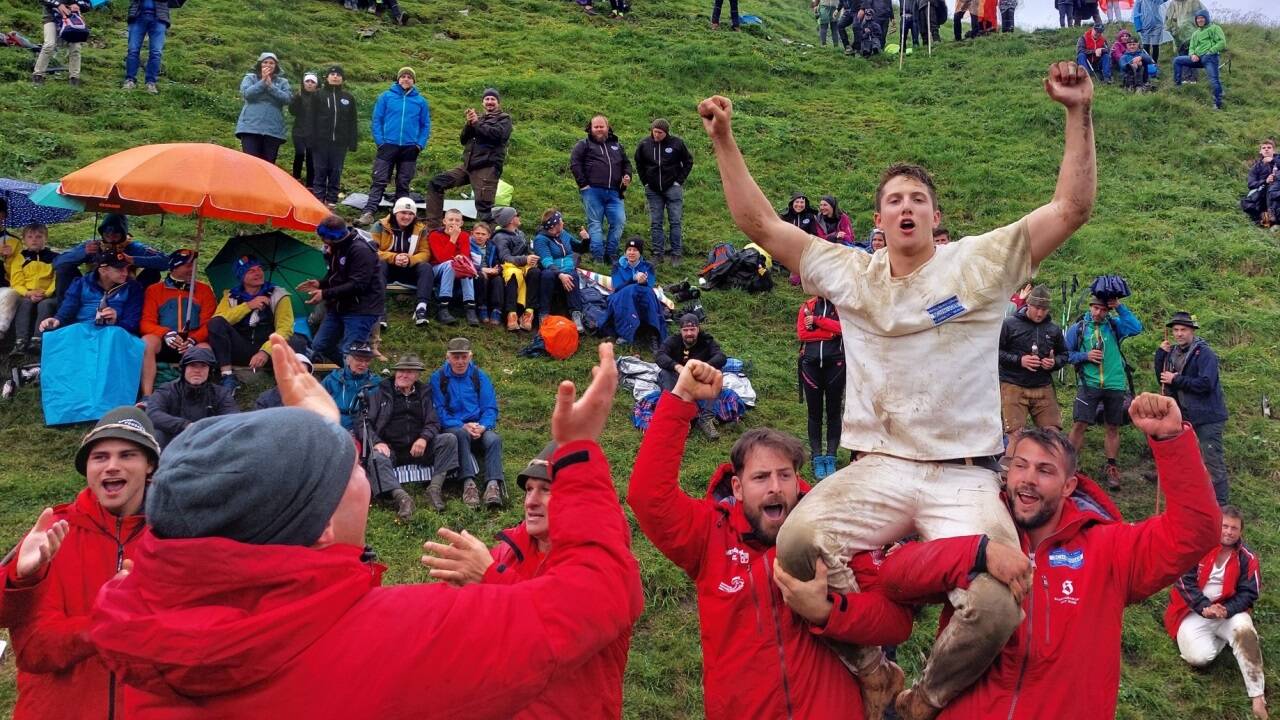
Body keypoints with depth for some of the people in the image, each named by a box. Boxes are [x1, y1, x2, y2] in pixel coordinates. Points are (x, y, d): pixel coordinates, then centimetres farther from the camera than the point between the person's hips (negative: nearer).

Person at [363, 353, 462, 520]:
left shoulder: (424, 394, 18)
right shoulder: (380, 392, 11)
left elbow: (433, 423, 10)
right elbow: (366, 422, 3)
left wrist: (424, 438, -14)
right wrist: (376, 442, -16)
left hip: (418, 449, 3)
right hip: (390, 448, -2)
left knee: (449, 439, -19)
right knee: (377, 458, -36)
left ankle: (435, 487, -28)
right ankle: (401, 497, -54)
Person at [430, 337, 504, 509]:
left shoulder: (480, 376, 9)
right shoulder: (438, 378, 3)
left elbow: (490, 408, 5)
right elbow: (439, 411, -4)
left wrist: (482, 427, -16)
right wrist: (463, 426, -19)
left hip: (479, 428, 2)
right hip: (451, 429, -2)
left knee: (493, 439, -30)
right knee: (461, 434, -36)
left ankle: (493, 484, -45)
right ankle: (468, 483, -45)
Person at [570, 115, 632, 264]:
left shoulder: (616, 145, 22)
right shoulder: (584, 144, 7)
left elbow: (626, 163, 31)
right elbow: (574, 163, -2)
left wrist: (627, 175, 10)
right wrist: (583, 184, -8)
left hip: (613, 192, 4)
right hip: (592, 191, -4)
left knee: (619, 221, -4)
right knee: (595, 223, -2)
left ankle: (610, 255, 7)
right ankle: (598, 257, -1)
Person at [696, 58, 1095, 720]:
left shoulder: (981, 263, 6)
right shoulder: (849, 274, 11)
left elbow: (1072, 208, 0)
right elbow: (761, 225, 11)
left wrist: (1078, 114, -9)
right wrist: (724, 141, 5)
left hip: (966, 476, -1)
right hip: (878, 468, 2)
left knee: (997, 608, -27)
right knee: (797, 543, -29)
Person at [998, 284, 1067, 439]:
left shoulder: (1054, 329, 11)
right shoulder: (1009, 324, -3)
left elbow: (1064, 355, 22)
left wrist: (1055, 363, -1)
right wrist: (1019, 360, -15)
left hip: (1044, 389, 4)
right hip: (1014, 387, -4)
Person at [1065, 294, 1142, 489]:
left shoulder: (1114, 325, 6)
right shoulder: (1078, 328, 4)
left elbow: (1136, 328, -11)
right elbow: (1067, 354, 6)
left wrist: (1120, 307, -11)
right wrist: (1085, 356, -10)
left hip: (1115, 385, 2)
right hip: (1088, 384, -2)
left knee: (1113, 428, 9)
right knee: (1079, 424, -9)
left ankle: (1110, 469, 20)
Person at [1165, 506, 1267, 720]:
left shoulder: (1247, 558, -1)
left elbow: (1248, 593, -2)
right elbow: (1184, 580, -9)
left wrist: (1226, 610, -19)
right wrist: (1204, 607, -20)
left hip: (1229, 611, 1)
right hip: (1195, 611, -1)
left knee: (1244, 630, -34)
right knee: (1200, 658, -24)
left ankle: (1258, 697, -27)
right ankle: (1222, 638, 12)